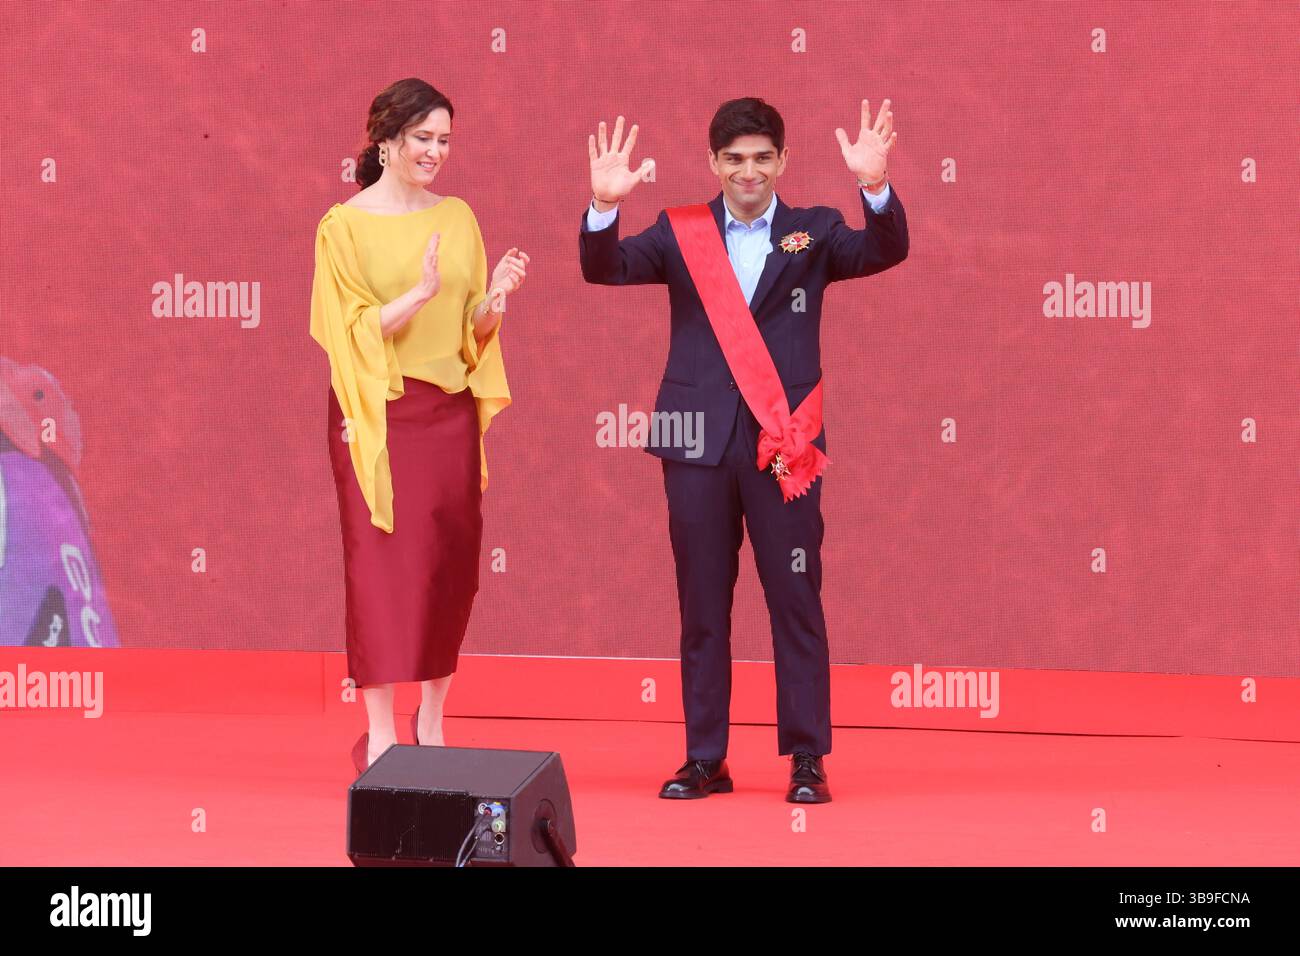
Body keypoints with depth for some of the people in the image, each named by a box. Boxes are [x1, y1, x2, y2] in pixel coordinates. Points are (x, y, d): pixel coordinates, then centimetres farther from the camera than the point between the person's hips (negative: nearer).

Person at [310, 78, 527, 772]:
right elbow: (354, 331, -9)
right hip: (376, 415, -4)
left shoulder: (457, 218, 9)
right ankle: (380, 737, 0)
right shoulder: (344, 226, -4)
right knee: (381, 566, -4)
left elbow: (474, 332, 11)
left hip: (448, 414, 4)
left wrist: (495, 298, -10)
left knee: (449, 569, 4)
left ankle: (431, 727, 15)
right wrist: (421, 292, -22)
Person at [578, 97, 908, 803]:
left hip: (784, 443, -1)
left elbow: (885, 251, -9)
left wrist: (875, 186, -28)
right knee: (701, 605, 7)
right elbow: (605, 268, -3)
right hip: (699, 440, 1)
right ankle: (705, 759, 13)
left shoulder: (813, 233, 6)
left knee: (796, 601, 1)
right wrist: (604, 206, -23)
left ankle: (806, 759, 7)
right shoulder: (682, 233, 8)